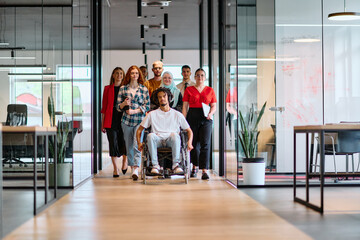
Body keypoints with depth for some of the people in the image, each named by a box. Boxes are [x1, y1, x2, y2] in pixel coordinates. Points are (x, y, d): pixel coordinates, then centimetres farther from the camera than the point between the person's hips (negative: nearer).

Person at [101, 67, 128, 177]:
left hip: (123, 118, 0)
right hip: (111, 119, 0)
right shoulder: (108, 89, 8)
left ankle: (125, 160, 26)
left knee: (124, 142, -4)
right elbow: (104, 107, 8)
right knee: (113, 143, -3)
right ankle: (115, 169, 5)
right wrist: (102, 123, 4)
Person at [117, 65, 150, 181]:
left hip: (139, 120, -2)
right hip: (126, 120, 2)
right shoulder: (123, 88, 8)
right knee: (129, 146, 6)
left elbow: (147, 106, 1)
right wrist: (124, 103, -12)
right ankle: (132, 167, 17)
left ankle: (136, 169, -22)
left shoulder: (144, 89, 5)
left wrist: (134, 111, -10)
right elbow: (118, 106, 9)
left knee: (137, 144, -15)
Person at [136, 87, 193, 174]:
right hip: (157, 140, 1)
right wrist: (139, 143, 1)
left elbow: (189, 130, 19)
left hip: (171, 141, -1)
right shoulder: (152, 114, 19)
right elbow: (139, 130, 19)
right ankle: (155, 165, -28)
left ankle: (176, 164, -34)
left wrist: (189, 142, -1)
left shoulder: (177, 114, 19)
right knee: (150, 135, -34)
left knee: (174, 134, -36)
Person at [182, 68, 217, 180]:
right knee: (193, 144, 6)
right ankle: (195, 166, 29)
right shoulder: (188, 90, 7)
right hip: (192, 117, 0)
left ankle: (204, 170, -13)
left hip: (206, 119, 0)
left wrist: (210, 113, -11)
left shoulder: (210, 90, 10)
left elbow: (214, 106, 10)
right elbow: (185, 107, 4)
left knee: (205, 143, -11)